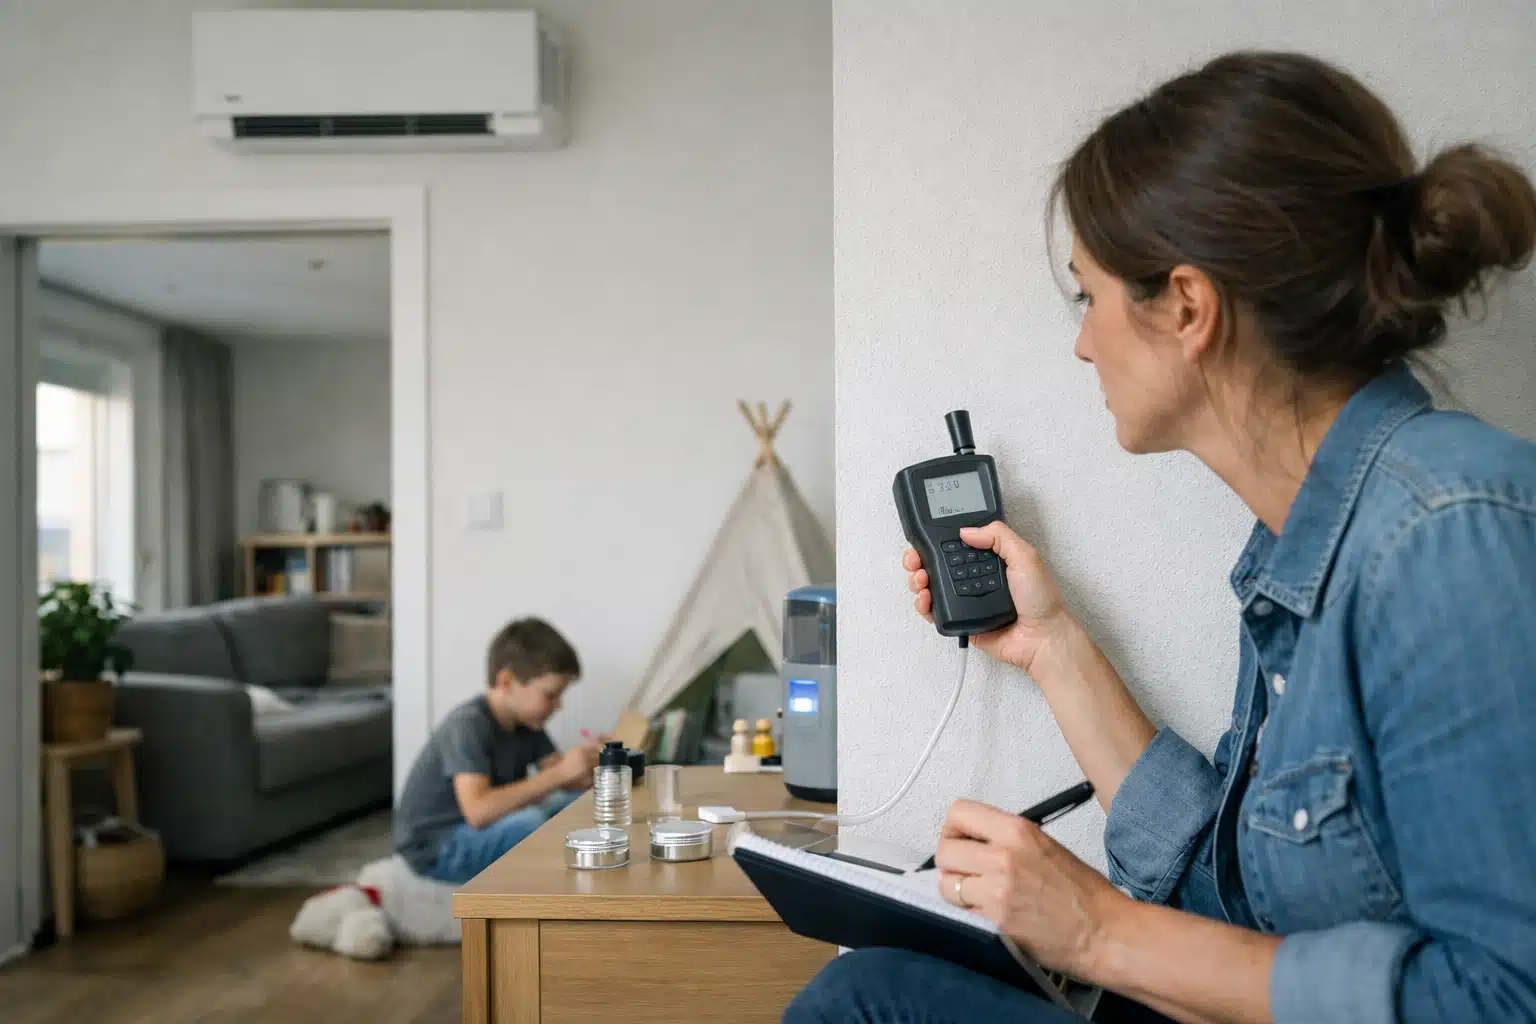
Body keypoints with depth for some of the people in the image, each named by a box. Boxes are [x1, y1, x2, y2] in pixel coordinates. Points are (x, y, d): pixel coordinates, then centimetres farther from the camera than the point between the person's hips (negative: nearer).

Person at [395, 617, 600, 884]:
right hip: (434, 849, -8)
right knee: (530, 822, -32)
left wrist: (589, 768, -23)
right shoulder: (468, 724, -25)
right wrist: (559, 773, -37)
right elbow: (478, 811, -38)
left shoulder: (525, 719, 0)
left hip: (478, 832, 8)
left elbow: (566, 783, -1)